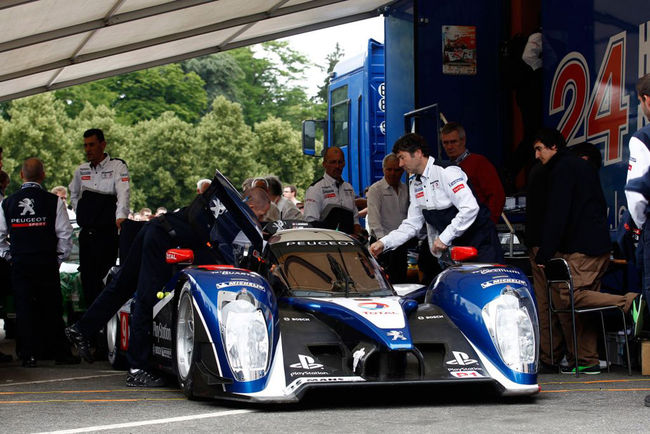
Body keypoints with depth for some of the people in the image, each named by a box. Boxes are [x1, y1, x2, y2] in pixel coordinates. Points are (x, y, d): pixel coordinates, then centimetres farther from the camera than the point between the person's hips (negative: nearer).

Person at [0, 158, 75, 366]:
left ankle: (28, 355, 5)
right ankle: (60, 352, 11)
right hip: (47, 264, -1)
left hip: (19, 264, 2)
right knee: (52, 309, 7)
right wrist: (59, 258, 7)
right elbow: (65, 235, -5)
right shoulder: (53, 201, -5)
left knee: (24, 309, 6)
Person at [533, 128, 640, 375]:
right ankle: (587, 361, 4)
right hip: (600, 245, 10)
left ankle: (627, 302, -27)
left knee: (569, 296, -16)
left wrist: (544, 254, -13)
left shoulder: (561, 169, -6)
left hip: (580, 250, -10)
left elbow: (556, 214, -14)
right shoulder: (584, 166, 23)